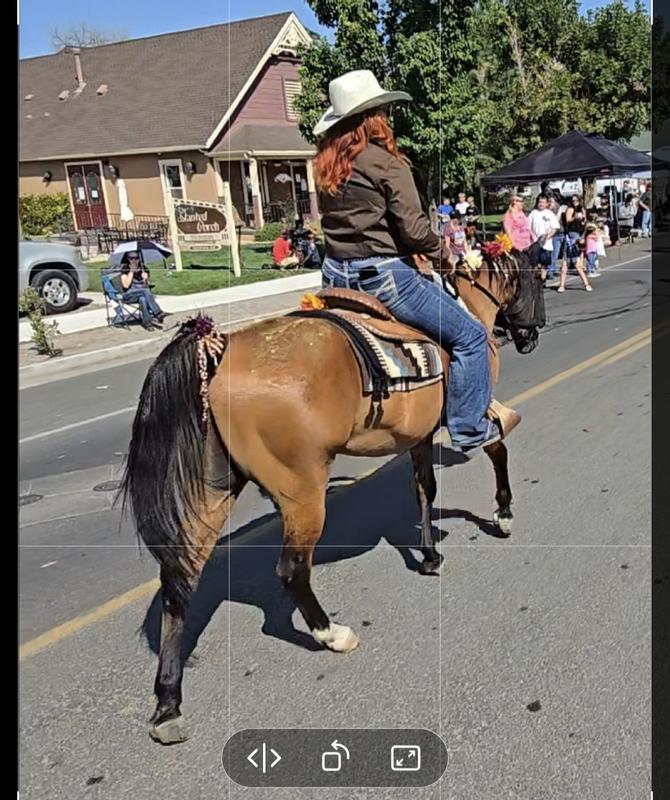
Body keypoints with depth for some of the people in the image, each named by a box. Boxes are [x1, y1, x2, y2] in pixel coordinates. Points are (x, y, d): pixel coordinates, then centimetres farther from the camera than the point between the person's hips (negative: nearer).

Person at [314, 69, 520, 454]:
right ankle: (470, 430, 9)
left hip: (336, 274, 8)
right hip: (384, 275, -8)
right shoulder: (387, 162, -12)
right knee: (470, 336, 3)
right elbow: (414, 229, -15)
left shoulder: (327, 164, 10)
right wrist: (442, 253, 6)